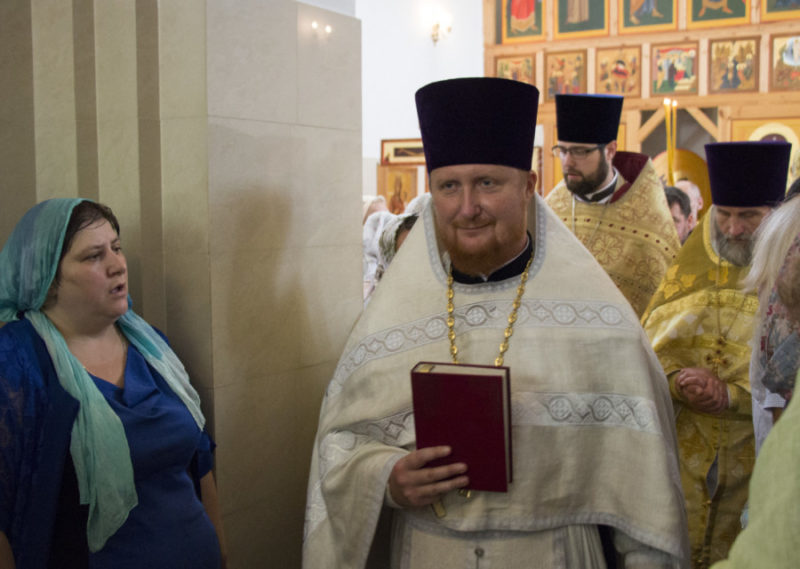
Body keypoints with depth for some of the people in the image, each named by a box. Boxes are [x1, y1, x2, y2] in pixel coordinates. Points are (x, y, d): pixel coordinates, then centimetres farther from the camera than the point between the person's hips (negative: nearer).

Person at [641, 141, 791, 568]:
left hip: (757, 451, -1)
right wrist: (678, 381, -14)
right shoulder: (690, 264, 4)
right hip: (682, 448, 2)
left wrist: (731, 395, -19)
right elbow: (648, 345, 5)